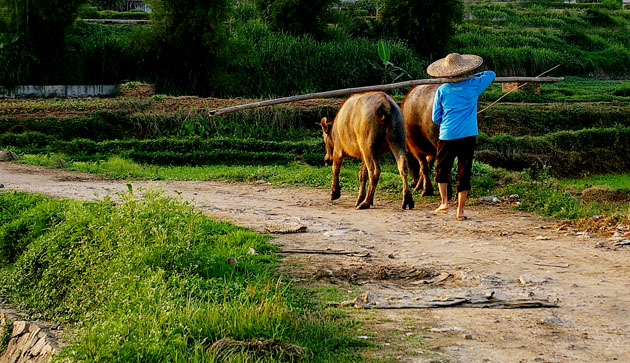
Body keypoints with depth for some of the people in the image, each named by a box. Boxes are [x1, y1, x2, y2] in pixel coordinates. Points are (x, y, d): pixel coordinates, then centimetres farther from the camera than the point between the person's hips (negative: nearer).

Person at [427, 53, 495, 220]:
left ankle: (444, 201, 7)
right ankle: (460, 211, 5)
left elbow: (436, 118, 6)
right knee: (464, 173, 5)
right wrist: (473, 76, 28)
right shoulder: (473, 85, 1)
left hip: (447, 135, 0)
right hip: (468, 135, 0)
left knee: (442, 169, 18)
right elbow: (491, 74, 21)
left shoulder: (442, 90, 1)